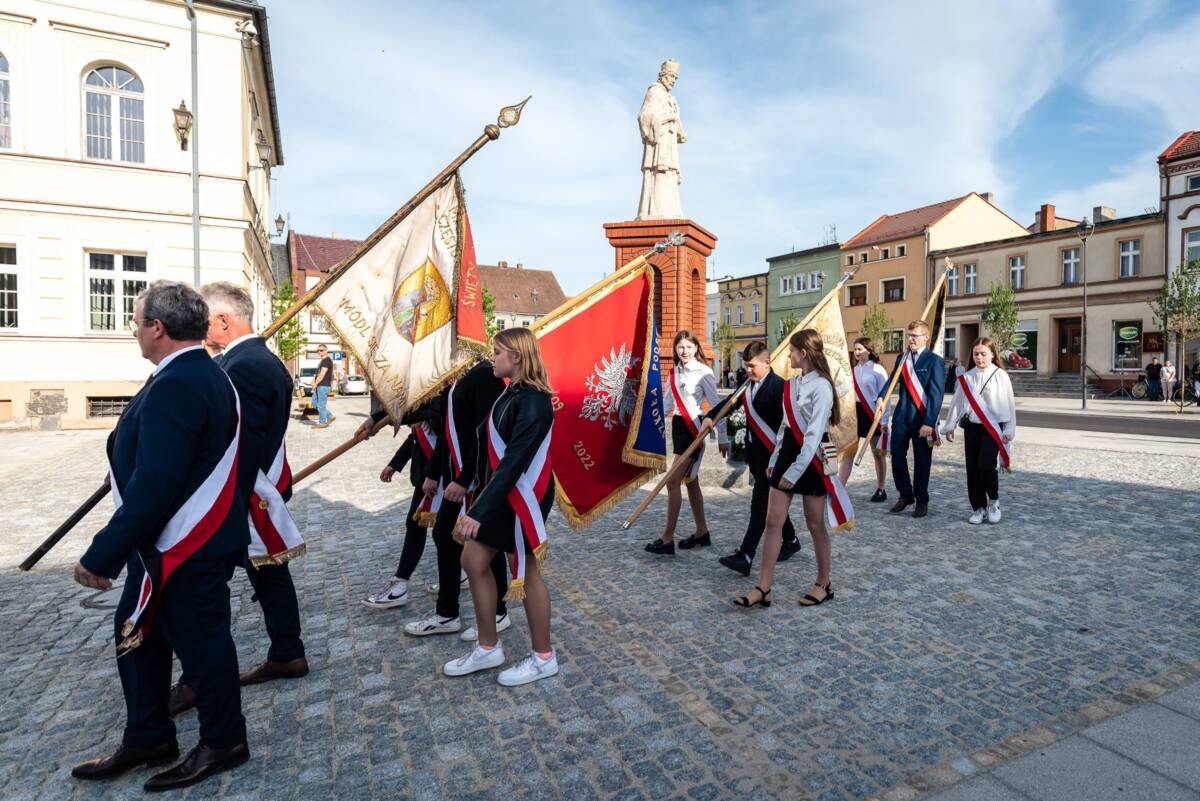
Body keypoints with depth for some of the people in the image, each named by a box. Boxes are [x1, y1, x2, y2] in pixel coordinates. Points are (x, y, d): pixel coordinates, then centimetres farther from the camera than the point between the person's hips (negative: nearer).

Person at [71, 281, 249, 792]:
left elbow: (155, 484, -28)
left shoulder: (175, 385, -24)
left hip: (185, 548, -10)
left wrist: (102, 554, -20)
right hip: (174, 541, 10)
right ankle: (147, 739, 37)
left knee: (200, 642, 7)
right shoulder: (204, 375, 9)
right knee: (137, 636, 21)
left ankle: (223, 743, 27)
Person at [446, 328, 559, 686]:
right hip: (501, 493, 9)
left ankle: (543, 657, 25)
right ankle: (488, 648, 29)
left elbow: (515, 461, -28)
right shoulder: (511, 393, 7)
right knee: (473, 560, 13)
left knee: (525, 572, 4)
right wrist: (481, 496, 14)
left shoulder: (533, 402, -22)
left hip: (524, 496, -9)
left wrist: (478, 511, -30)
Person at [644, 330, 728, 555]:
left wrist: (722, 437, -8)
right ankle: (702, 533, 25)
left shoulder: (703, 373, -10)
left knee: (673, 482, -10)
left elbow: (716, 405, -8)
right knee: (690, 481, 13)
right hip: (677, 426, 8)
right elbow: (667, 403, 15)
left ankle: (667, 539, -3)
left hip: (693, 428, -7)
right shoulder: (674, 373, 10)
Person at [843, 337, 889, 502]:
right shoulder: (853, 369, 9)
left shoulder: (878, 370, -5)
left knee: (878, 453, 10)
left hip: (872, 413, -4)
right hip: (855, 411, 4)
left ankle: (880, 489, 23)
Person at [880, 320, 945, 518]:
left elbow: (937, 394, -12)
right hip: (901, 416, 4)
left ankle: (922, 501, 22)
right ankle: (905, 495, 21)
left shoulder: (935, 361, -8)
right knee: (897, 456, 2)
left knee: (922, 461, 7)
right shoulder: (902, 358, 9)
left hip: (923, 419, -4)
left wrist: (929, 422, -18)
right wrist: (881, 397, -8)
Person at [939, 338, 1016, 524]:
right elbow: (957, 402, 9)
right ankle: (978, 508, 16)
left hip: (993, 427, -3)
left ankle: (993, 502, 10)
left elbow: (1009, 404, -2)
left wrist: (1009, 430, -4)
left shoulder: (1000, 376, -3)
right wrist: (950, 426, 9)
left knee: (986, 465, -16)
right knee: (972, 468, 4)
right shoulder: (966, 377, 4)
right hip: (971, 426, 3)